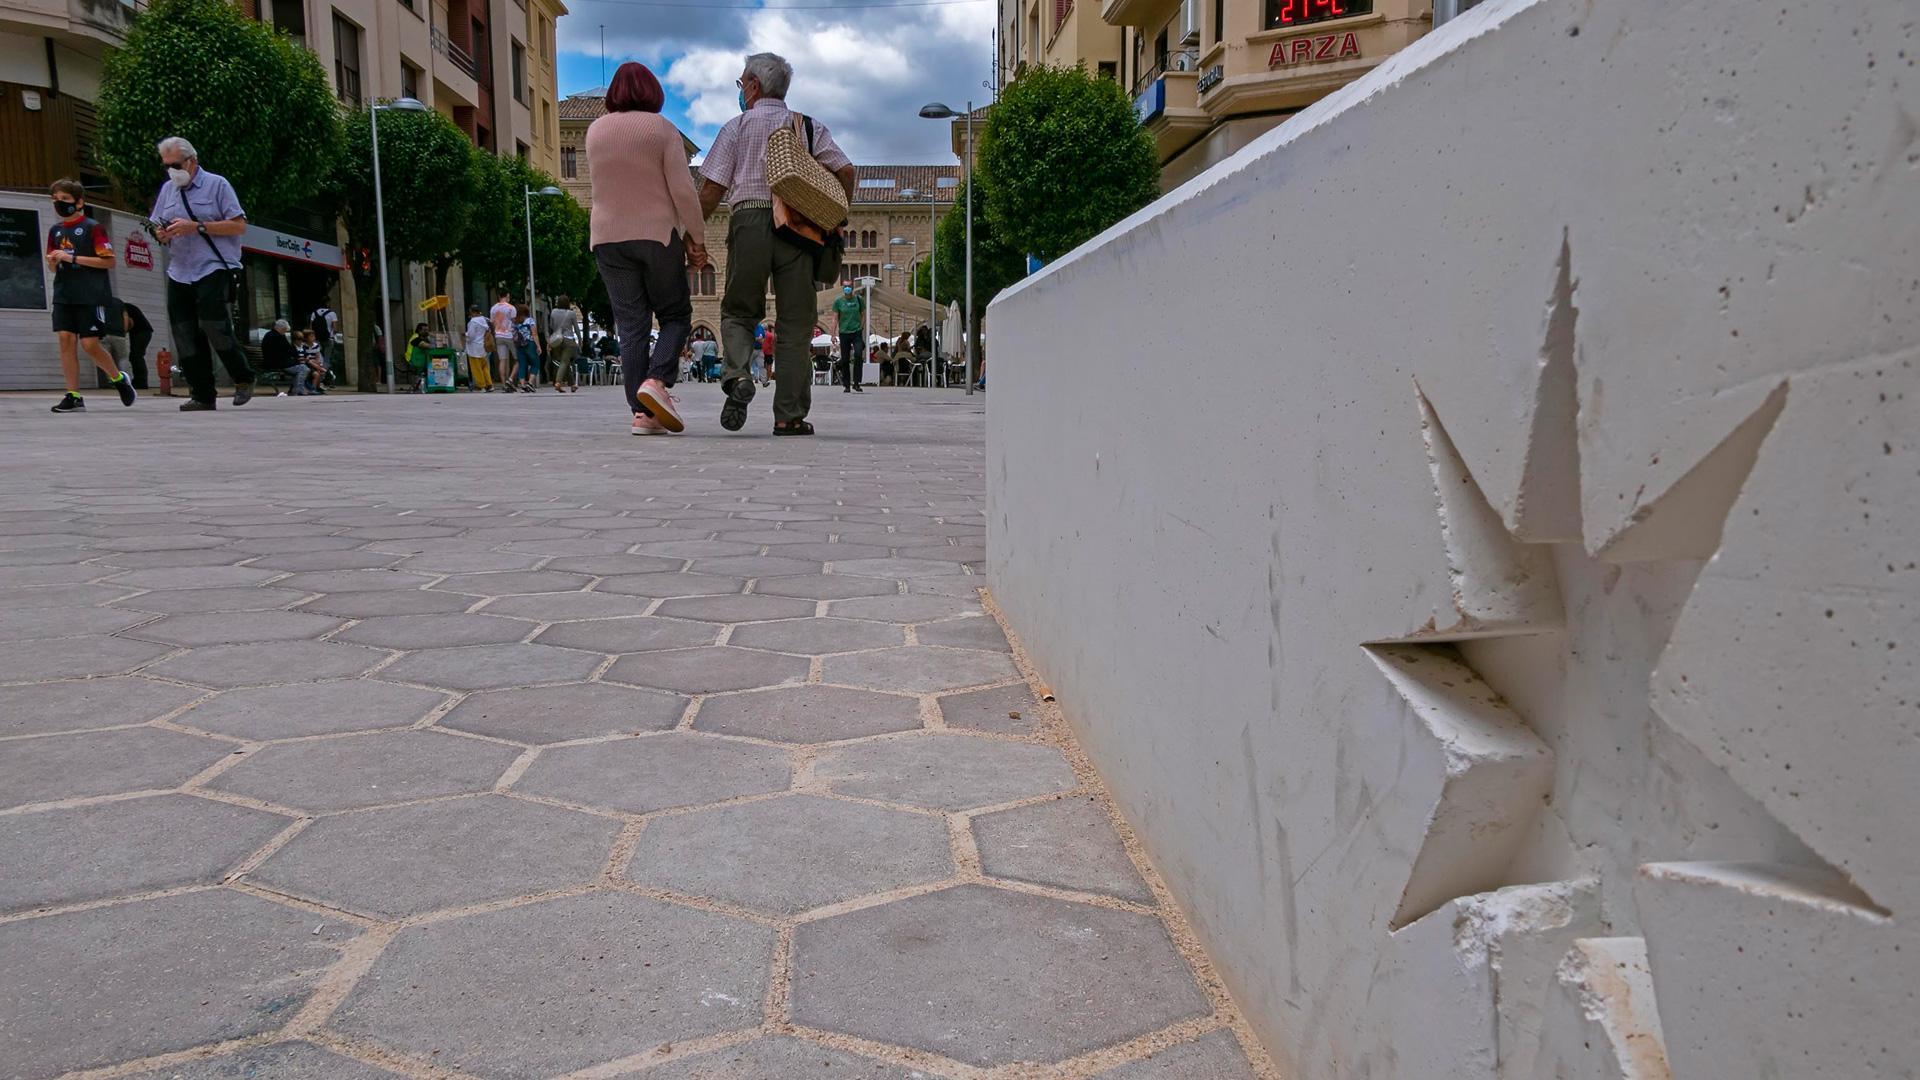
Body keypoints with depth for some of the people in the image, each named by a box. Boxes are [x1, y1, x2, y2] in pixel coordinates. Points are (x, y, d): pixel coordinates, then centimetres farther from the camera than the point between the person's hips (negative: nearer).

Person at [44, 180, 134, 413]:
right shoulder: (55, 230, 14)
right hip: (64, 295, 5)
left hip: (91, 296, -5)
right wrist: (53, 261, -4)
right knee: (66, 339, -4)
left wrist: (72, 258, -15)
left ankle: (119, 378, 18)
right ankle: (74, 396, -1)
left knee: (89, 344, -8)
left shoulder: (92, 227, -4)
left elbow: (109, 261, -10)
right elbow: (52, 267, 20)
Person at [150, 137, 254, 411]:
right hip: (179, 273, 6)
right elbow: (159, 229, 23)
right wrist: (162, 234, -2)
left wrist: (196, 227, -14)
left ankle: (243, 380, 4)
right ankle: (202, 396, 6)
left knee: (214, 325, -16)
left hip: (214, 269, -6)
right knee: (185, 336, 1)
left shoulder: (216, 184, 0)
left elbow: (239, 225, -7)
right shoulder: (167, 189, 18)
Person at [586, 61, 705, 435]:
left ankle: (642, 413, -2)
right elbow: (683, 190, -9)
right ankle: (656, 381, -15)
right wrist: (697, 239, -3)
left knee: (631, 326, 3)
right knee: (675, 315, 9)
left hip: (608, 237, 4)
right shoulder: (662, 129, -4)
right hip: (658, 234, -4)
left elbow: (606, 185, 17)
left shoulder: (595, 131, 9)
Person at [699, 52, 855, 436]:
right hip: (798, 227, 1)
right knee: (795, 322, 3)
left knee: (737, 311, 12)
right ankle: (789, 415, 0)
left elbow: (711, 190, 2)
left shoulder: (736, 127, 9)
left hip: (749, 221, -1)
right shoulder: (810, 127, 14)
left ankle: (737, 375, -17)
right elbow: (846, 170, 4)